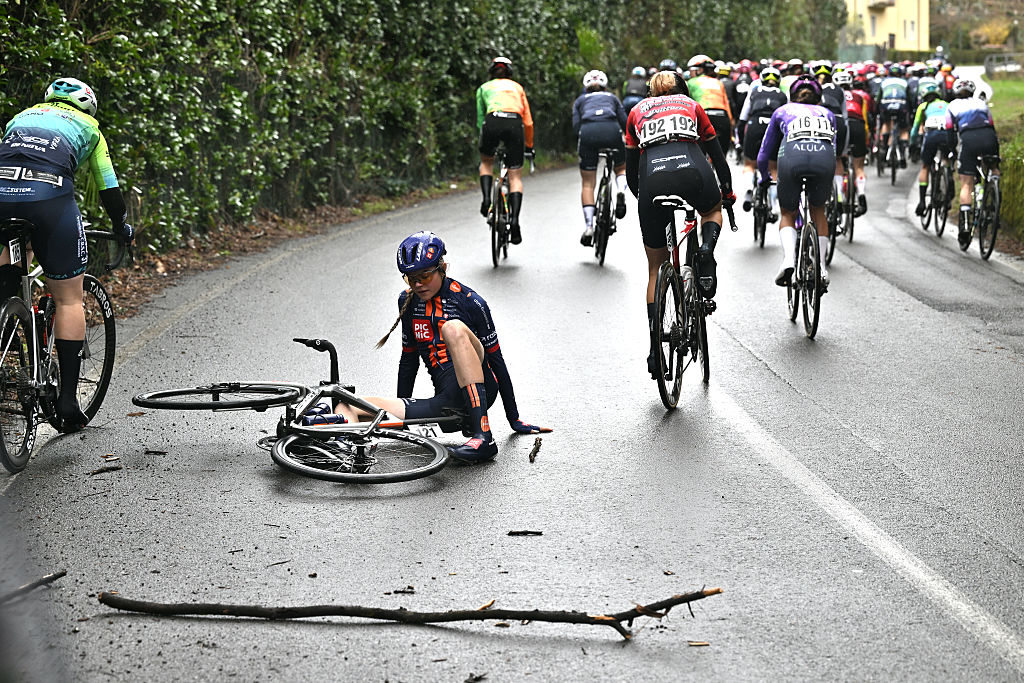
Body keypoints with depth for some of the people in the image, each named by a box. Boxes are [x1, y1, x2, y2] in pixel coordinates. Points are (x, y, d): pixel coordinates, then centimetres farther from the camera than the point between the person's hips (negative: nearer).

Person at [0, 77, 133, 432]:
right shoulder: (87, 126, 30)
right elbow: (108, 190, 32)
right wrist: (123, 229, 48)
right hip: (49, 193, -2)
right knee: (68, 299, 9)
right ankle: (68, 400, 7)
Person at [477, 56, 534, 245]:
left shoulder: (484, 88, 27)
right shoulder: (517, 87, 30)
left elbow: (480, 119, 26)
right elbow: (528, 122, 26)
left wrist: (483, 142, 37)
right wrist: (529, 146, 37)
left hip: (493, 122, 0)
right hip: (515, 123, 0)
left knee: (486, 161, 29)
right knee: (515, 176, 6)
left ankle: (487, 199, 7)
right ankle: (514, 219, -11)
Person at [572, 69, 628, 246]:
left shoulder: (580, 100, 30)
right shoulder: (612, 97, 32)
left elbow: (576, 127, 13)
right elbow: (625, 124, 19)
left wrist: (581, 144, 24)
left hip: (588, 132, 0)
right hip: (611, 131, 0)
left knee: (588, 184, 7)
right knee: (621, 168, 26)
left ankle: (588, 226, -5)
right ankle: (620, 190, -7)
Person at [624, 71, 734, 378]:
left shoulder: (637, 112, 29)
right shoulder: (692, 106, 28)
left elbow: (631, 171, 28)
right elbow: (717, 155, 30)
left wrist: (642, 197, 45)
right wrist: (727, 192, 45)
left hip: (653, 179, 0)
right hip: (693, 173, 0)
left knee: (656, 269, 15)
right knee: (712, 210, 37)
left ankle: (655, 351, 8)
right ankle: (706, 253, 3)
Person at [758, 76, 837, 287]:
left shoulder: (783, 111, 34)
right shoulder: (827, 114, 37)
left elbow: (764, 155, 38)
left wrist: (764, 178, 56)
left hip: (792, 156, -1)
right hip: (824, 157, 1)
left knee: (788, 214, 19)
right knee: (818, 211, 26)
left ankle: (788, 259, -7)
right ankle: (821, 267, 16)